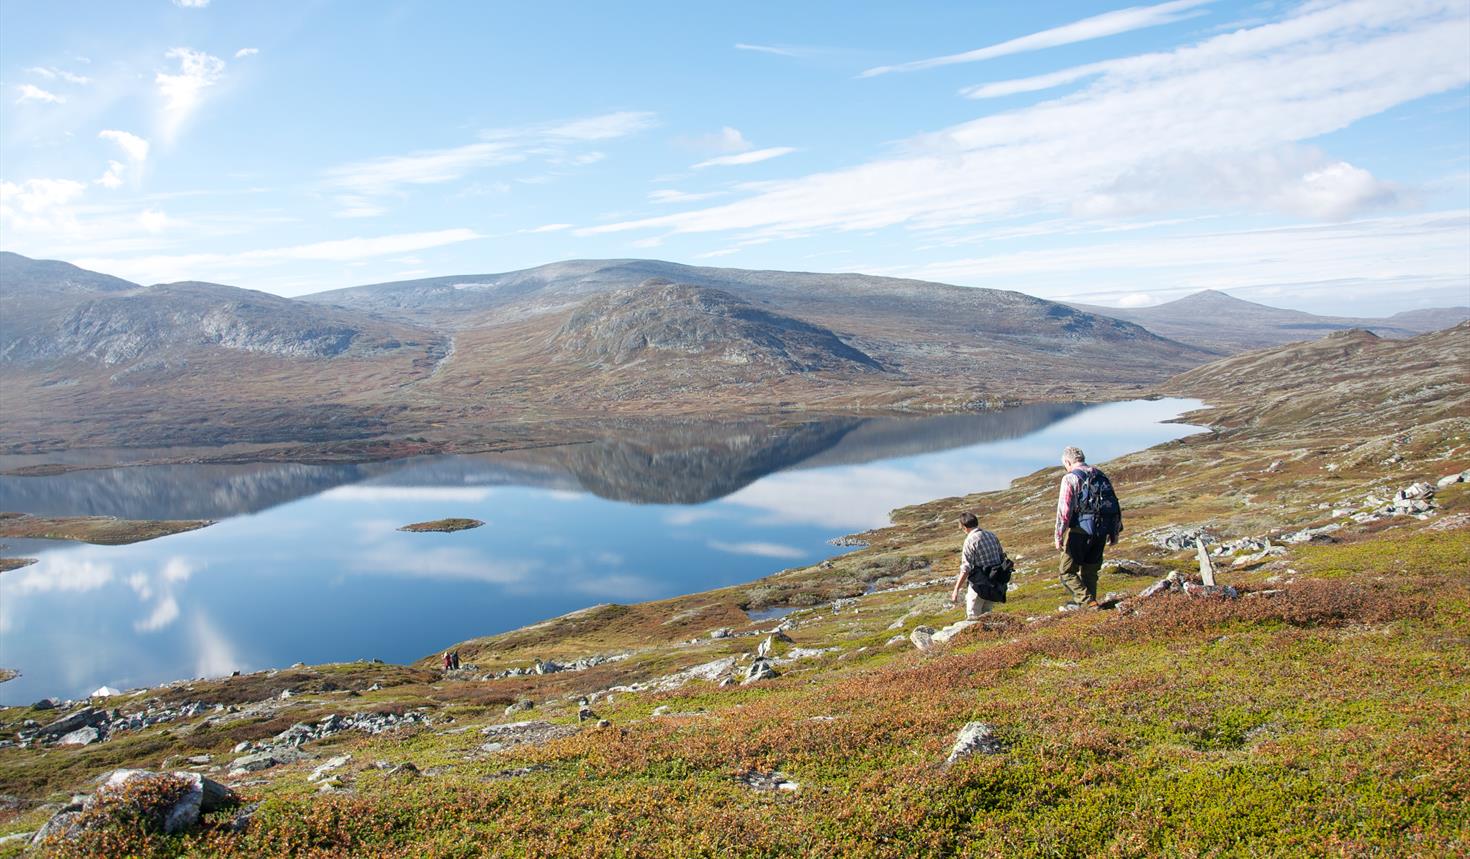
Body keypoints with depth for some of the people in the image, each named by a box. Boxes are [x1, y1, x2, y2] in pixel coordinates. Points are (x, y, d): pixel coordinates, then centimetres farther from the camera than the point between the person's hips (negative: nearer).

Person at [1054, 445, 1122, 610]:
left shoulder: (1070, 478, -8)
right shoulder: (1101, 475, 12)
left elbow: (1064, 510, -14)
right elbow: (1115, 505, 14)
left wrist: (1059, 537, -10)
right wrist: (1115, 532, 20)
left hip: (1080, 530, -7)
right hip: (1101, 531, 7)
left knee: (1068, 571, 4)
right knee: (1091, 569, 18)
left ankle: (1085, 601, -6)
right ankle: (1091, 602, 22)